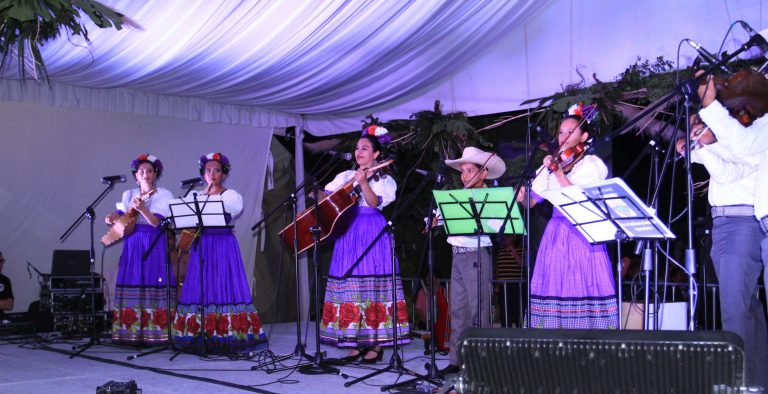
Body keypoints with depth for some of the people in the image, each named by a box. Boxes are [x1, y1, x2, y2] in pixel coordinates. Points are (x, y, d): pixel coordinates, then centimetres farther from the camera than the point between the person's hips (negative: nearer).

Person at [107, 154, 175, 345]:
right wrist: (112, 218, -4)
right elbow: (120, 216, 18)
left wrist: (142, 208, -27)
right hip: (132, 243, 4)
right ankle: (133, 333, 3)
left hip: (154, 245, -4)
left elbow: (156, 222, -12)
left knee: (153, 284, -9)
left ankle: (154, 334, -7)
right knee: (132, 284, 0)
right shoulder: (128, 194, 14)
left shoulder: (163, 195, -1)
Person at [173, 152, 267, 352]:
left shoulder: (231, 195, 3)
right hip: (202, 245, 4)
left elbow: (226, 216, -14)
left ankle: (227, 336, -7)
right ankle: (203, 337, 3)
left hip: (224, 244, -4)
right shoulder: (197, 197, 16)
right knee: (201, 288, 0)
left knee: (224, 286, -8)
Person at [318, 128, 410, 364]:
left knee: (373, 282, -8)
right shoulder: (345, 176, 16)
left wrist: (363, 182, -22)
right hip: (348, 232, 4)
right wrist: (319, 195, -11)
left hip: (373, 233, -4)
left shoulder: (384, 179, 6)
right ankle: (356, 342, 5)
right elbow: (326, 196, 11)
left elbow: (375, 203, -10)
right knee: (350, 283, 0)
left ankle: (376, 343, -4)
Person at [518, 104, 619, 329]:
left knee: (584, 289, -7)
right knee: (555, 291, 1)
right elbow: (530, 201, 10)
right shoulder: (551, 164, 13)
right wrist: (521, 195, -11)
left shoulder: (592, 164, 0)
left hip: (583, 236, -4)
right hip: (555, 235, 4)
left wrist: (558, 172, -20)